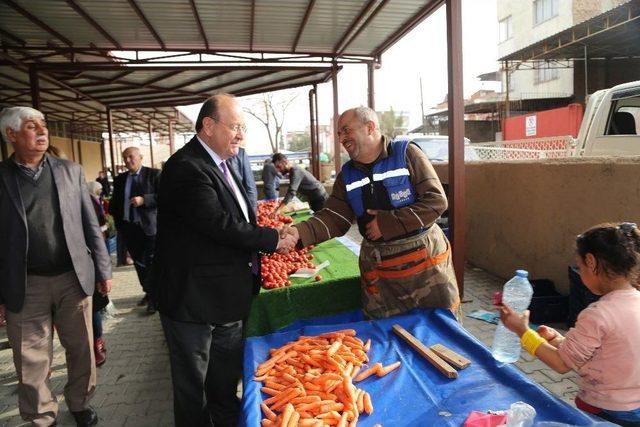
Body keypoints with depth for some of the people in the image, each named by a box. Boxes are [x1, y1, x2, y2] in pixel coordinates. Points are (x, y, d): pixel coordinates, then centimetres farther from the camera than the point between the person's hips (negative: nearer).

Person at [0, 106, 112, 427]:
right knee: (32, 362, 9)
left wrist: (103, 270, 3)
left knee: (81, 350, 14)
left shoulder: (70, 171, 5)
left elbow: (90, 224, 6)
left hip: (74, 279, 2)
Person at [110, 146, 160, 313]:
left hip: (148, 226, -5)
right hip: (128, 227, 5)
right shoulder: (120, 179, 13)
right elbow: (115, 202, 20)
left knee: (151, 262, 0)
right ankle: (148, 292, 25)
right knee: (139, 263, 11)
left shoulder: (154, 174, -3)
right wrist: (118, 222, 11)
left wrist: (144, 200, -20)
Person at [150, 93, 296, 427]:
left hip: (226, 297, 9)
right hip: (193, 299, -9)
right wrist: (273, 240, -17)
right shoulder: (186, 167, -21)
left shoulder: (217, 163, 11)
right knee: (193, 387, 11)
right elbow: (220, 223, -27)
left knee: (227, 381, 23)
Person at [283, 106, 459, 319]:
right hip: (377, 267, 4)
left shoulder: (406, 153, -7)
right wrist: (299, 232, -18)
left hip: (424, 259, -3)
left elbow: (436, 200, -13)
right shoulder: (347, 174, 7)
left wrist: (388, 223, -18)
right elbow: (333, 218, 0)